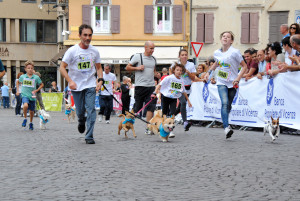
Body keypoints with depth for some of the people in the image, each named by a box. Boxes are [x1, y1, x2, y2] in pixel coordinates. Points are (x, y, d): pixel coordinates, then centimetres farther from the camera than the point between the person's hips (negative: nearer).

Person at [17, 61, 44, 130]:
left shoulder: (36, 77, -3)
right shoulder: (22, 77, 1)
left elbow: (42, 85, 9)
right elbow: (18, 82, 21)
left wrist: (36, 90, -4)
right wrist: (18, 90, 11)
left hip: (32, 96, 1)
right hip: (25, 95, -1)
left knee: (31, 111, 11)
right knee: (25, 105, -30)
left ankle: (31, 123, 36)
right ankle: (25, 119, -7)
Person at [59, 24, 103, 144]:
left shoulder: (95, 51, 2)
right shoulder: (72, 51, -8)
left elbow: (98, 67, 14)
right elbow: (62, 67, -8)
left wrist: (100, 80, -3)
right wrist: (70, 81, -21)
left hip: (91, 85, 1)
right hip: (76, 86, -1)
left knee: (91, 109, -11)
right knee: (80, 111, 6)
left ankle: (89, 137, -6)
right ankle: (81, 121, 43)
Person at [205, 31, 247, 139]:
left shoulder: (235, 52, -9)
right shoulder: (217, 53, 5)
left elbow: (244, 66, -6)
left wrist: (238, 78, -16)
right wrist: (209, 71, 20)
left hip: (232, 83, -1)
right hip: (221, 82, 1)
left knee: (228, 105, 8)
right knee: (224, 103, -19)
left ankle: (225, 122, 34)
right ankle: (226, 128, -26)